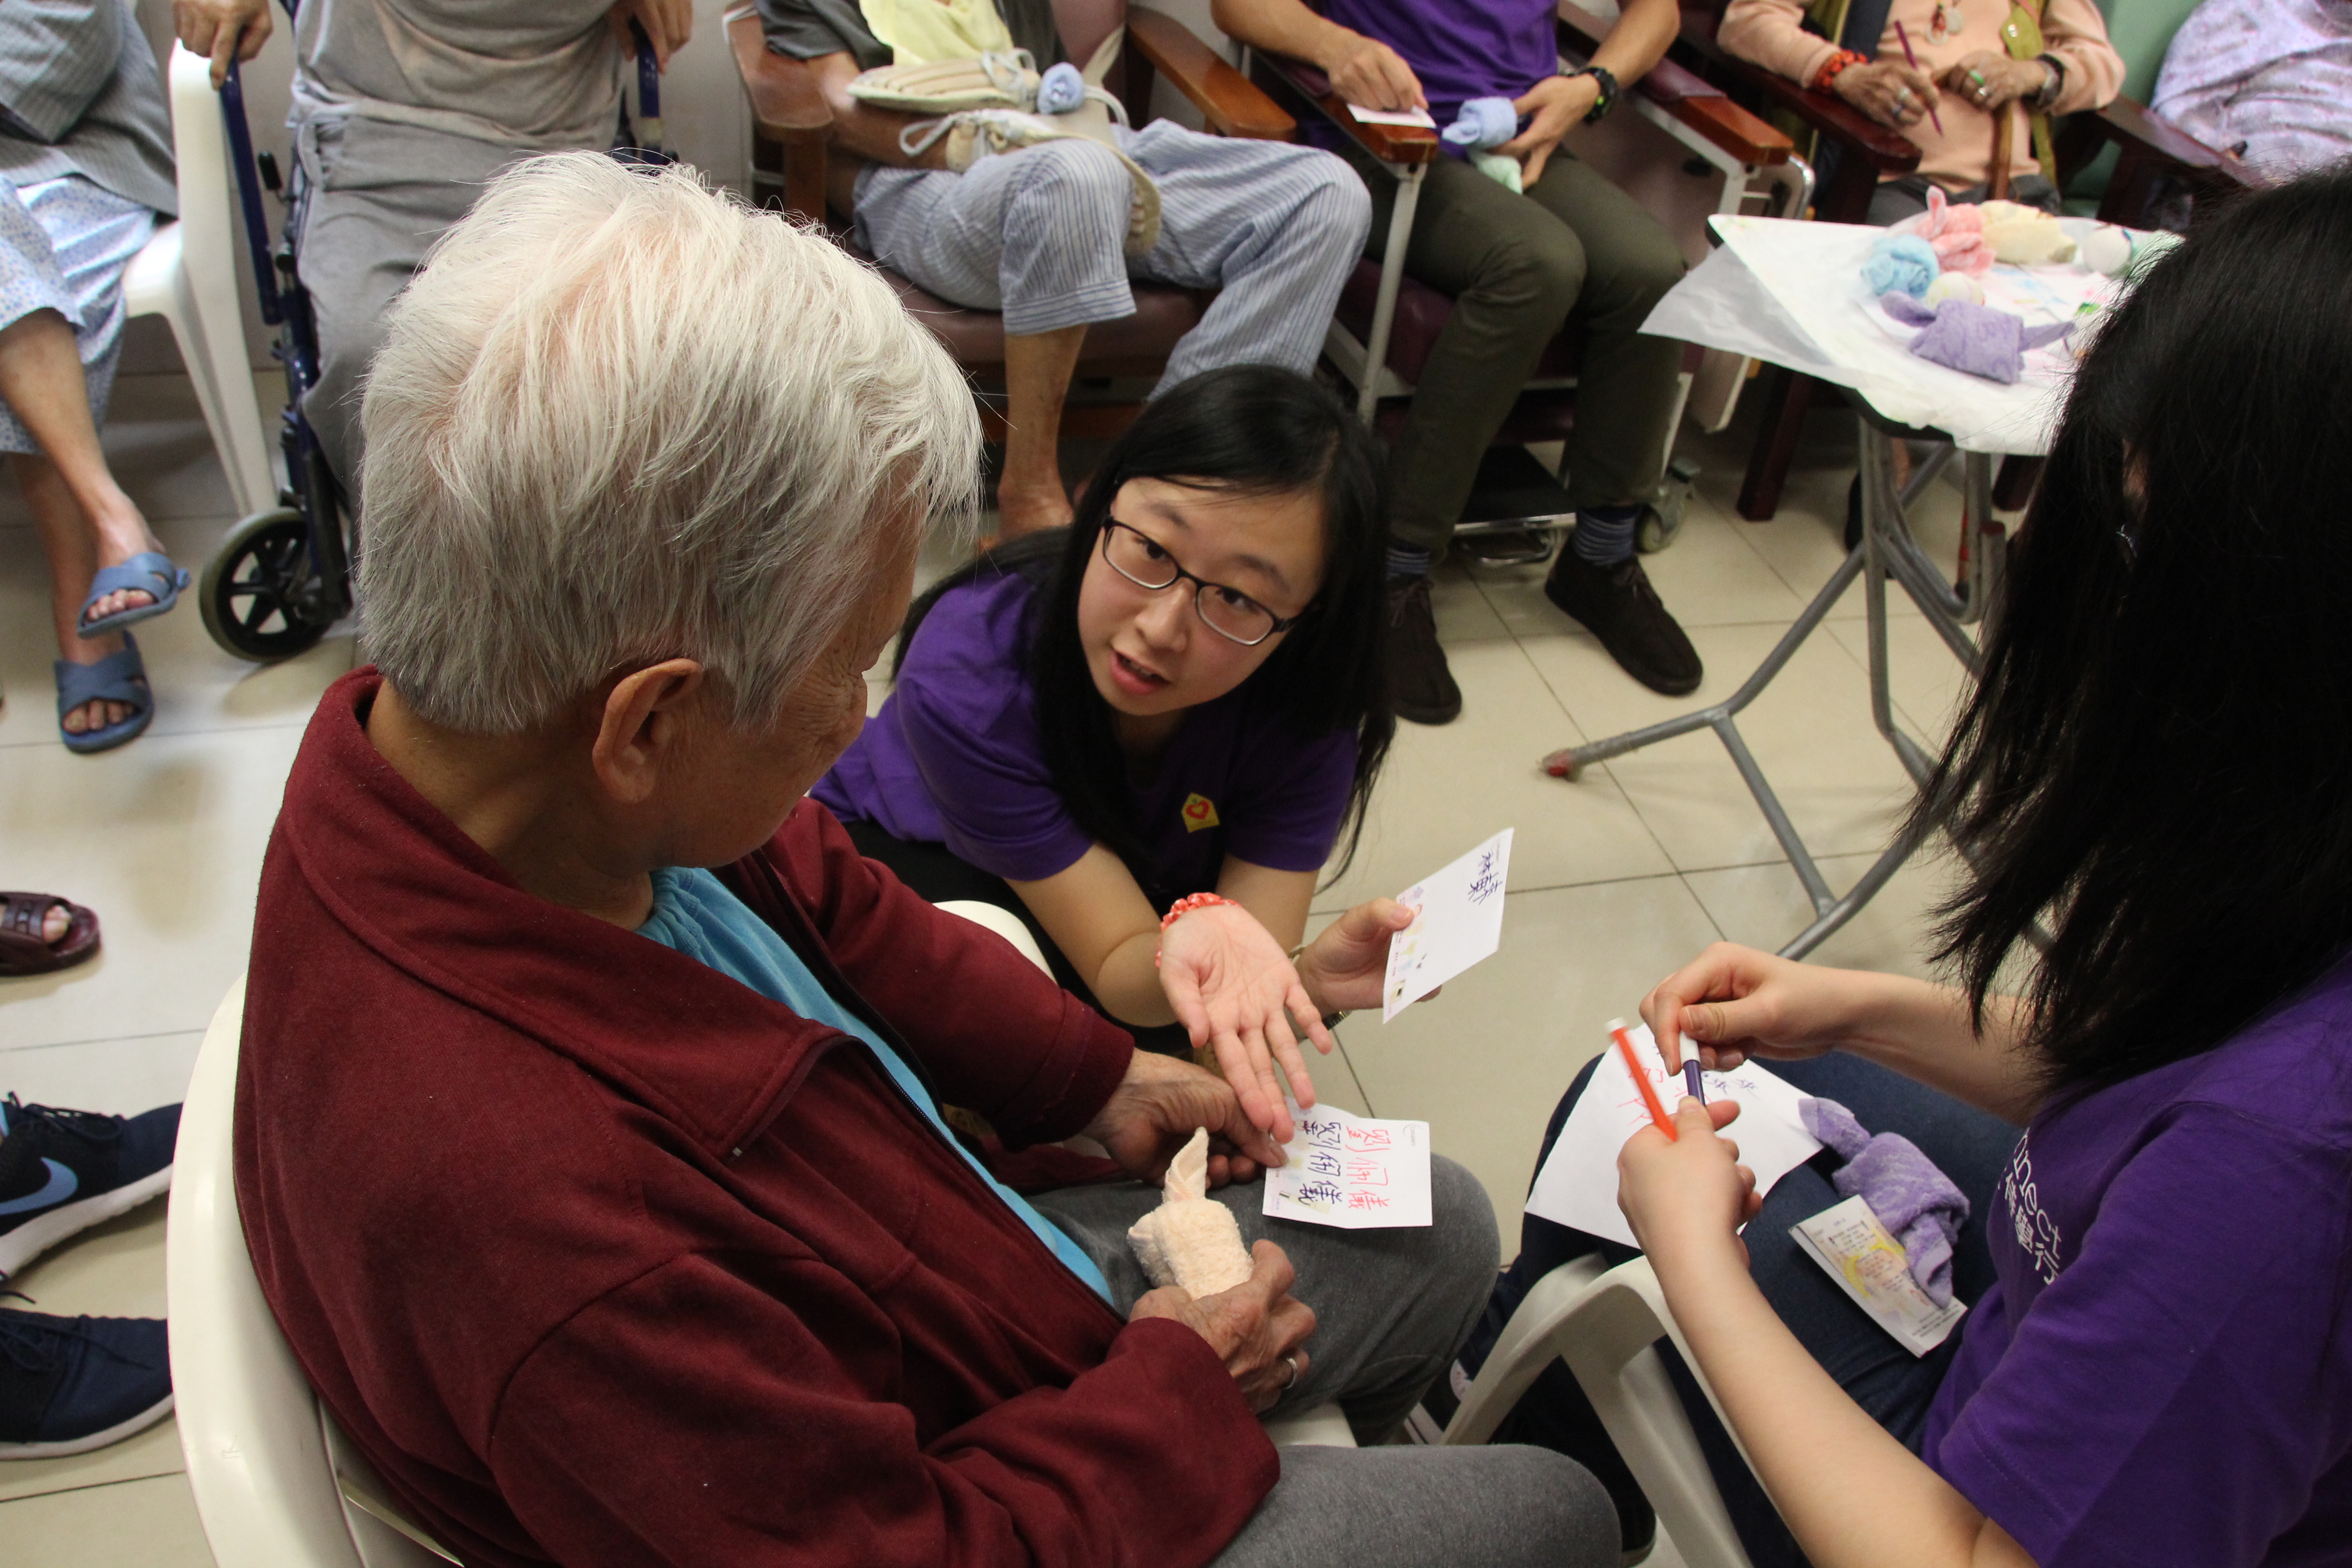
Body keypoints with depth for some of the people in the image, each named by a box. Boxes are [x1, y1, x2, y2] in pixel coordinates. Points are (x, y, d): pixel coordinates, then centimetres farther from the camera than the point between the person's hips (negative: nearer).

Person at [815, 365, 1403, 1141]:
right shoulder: (969, 672, -37)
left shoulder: (1304, 704, -28)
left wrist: (1307, 975, -56)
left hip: (1151, 878, 3)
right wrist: (1191, 938, -59)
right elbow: (1115, 964, -34)